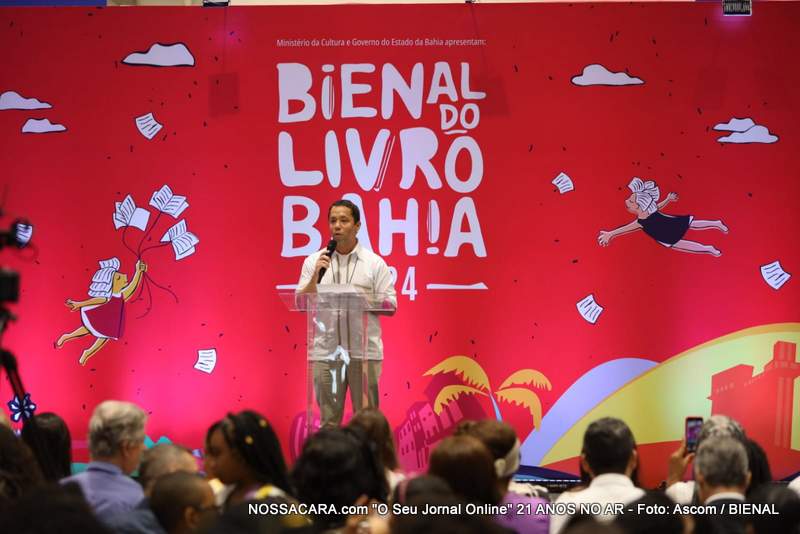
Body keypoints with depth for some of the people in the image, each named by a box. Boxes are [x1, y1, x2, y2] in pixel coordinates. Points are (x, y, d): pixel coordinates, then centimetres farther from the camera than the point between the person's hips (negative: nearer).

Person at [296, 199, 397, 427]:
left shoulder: (374, 263, 5)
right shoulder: (314, 262, 9)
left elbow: (390, 306, 2)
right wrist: (316, 275, -10)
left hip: (364, 351, -1)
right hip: (325, 351, 1)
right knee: (329, 419, 6)